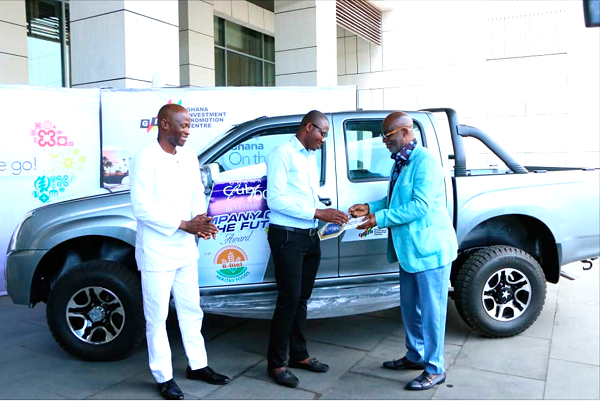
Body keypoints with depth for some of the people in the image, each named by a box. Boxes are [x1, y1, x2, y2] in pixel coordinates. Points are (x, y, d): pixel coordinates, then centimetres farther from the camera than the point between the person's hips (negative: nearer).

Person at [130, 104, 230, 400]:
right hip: (157, 252, -7)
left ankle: (197, 365, 33)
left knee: (191, 310, 17)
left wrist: (201, 219, -12)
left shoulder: (189, 156, 5)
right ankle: (164, 377, 22)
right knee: (157, 317, 7)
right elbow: (141, 209, -20)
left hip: (186, 249, 7)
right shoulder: (145, 158, -16)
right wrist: (184, 225, -22)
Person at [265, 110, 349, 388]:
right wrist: (318, 213, -19)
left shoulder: (311, 157, 17)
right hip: (287, 237, -8)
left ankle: (299, 355, 27)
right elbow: (275, 200, -17)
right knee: (289, 300, -3)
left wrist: (329, 215, 2)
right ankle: (276, 363, 11)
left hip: (310, 236, 8)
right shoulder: (282, 154, -9)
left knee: (302, 299, 14)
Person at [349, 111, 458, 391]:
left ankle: (435, 369, 18)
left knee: (430, 310, 3)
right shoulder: (401, 162, 11)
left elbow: (420, 206, -26)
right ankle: (415, 356, 36)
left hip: (429, 248, -9)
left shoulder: (424, 161, -19)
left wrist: (379, 218, -24)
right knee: (410, 307, 19)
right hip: (409, 249, 10)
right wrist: (370, 207, 4)